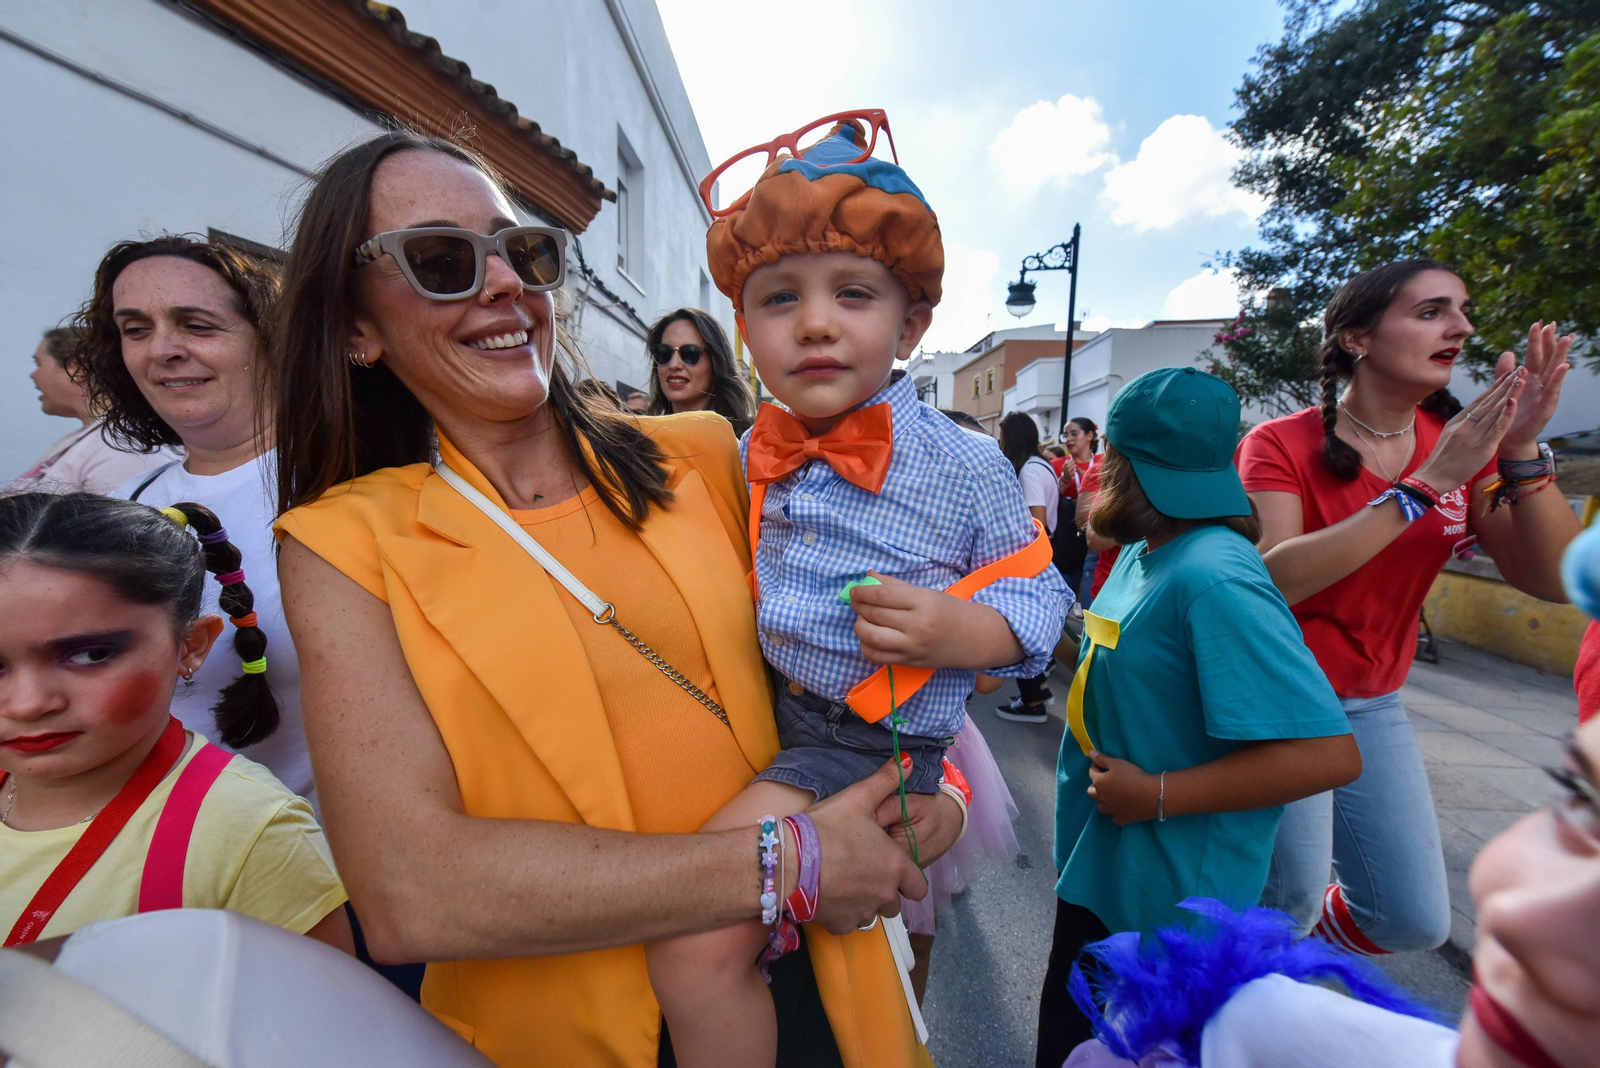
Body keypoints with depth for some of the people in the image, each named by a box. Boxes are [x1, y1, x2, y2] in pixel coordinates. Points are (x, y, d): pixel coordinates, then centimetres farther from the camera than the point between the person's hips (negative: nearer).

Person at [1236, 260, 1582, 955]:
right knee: (1289, 903, 2)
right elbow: (1272, 578, -29)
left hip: (1373, 706, 6)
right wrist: (1425, 486, -28)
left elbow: (1554, 581, -5)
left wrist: (1523, 452, -17)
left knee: (1415, 920, 12)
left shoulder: (1467, 443, 3)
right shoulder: (1280, 444, -14)